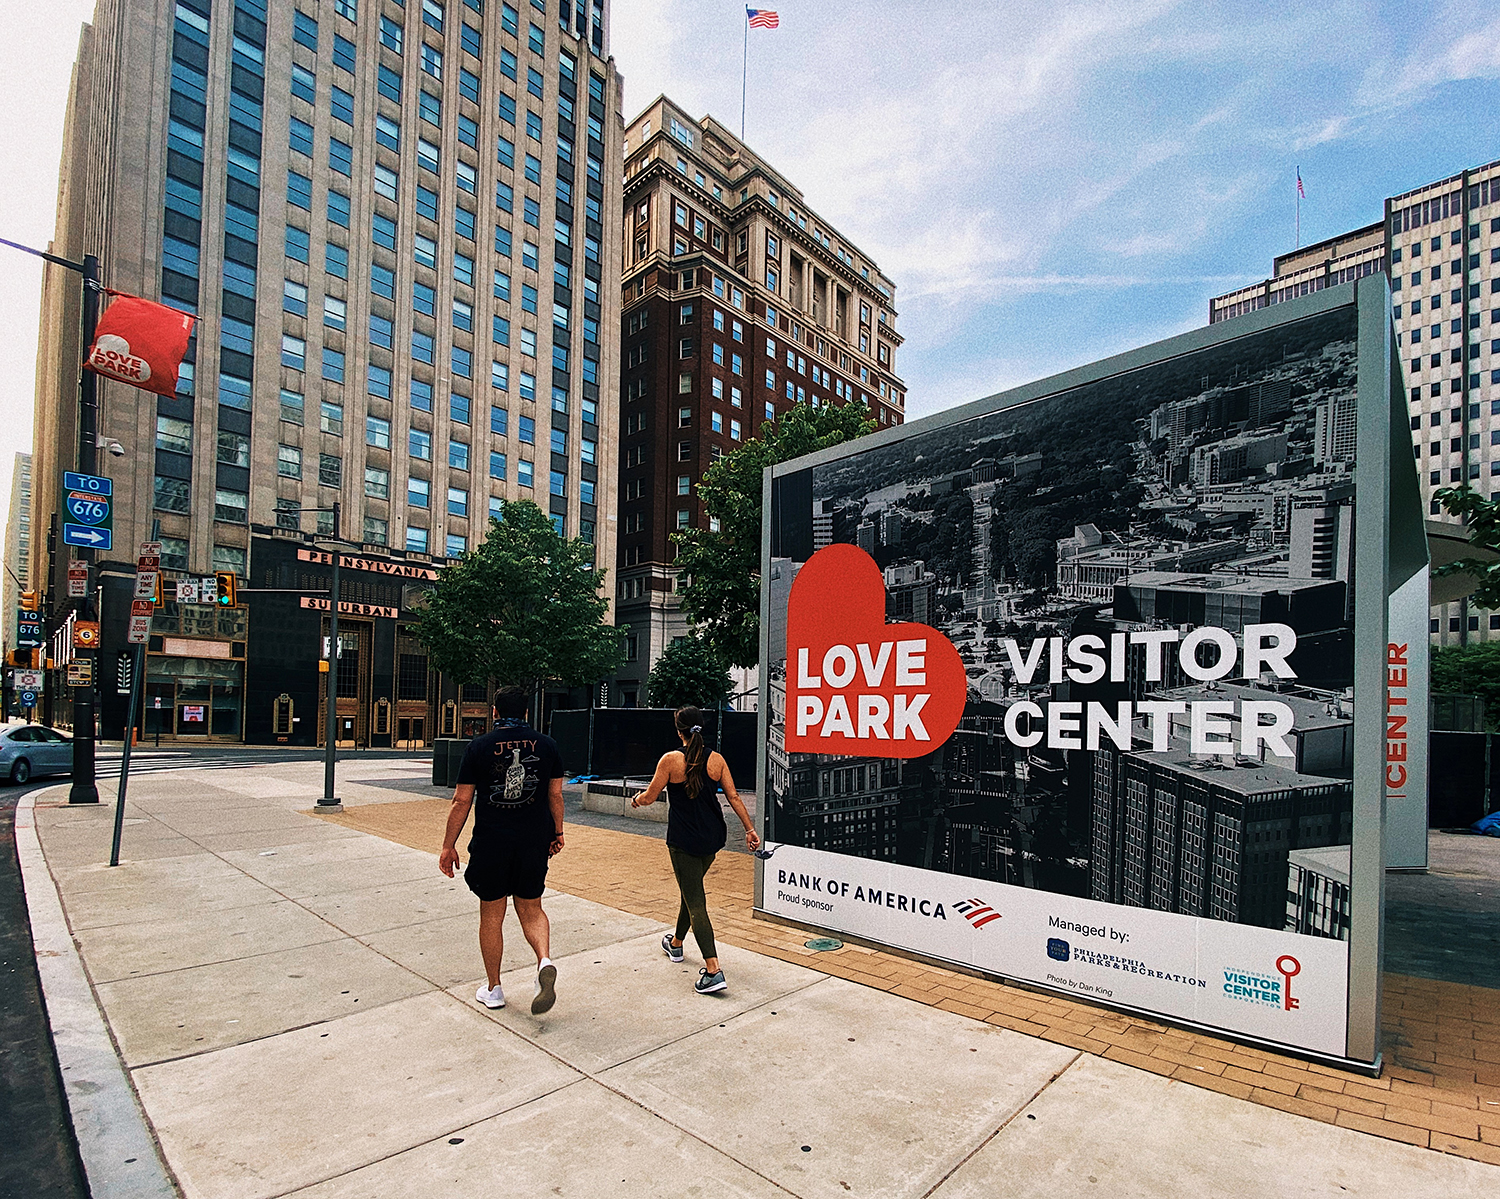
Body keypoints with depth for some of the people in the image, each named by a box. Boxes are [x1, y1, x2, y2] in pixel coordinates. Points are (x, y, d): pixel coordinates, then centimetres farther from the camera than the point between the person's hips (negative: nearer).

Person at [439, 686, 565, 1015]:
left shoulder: (479, 747, -5)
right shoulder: (547, 745, 0)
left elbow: (462, 801, -3)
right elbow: (556, 795, 4)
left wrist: (449, 846, 5)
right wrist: (558, 833, 17)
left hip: (491, 843, -1)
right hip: (534, 843, 2)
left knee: (491, 916, 13)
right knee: (531, 909, 16)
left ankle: (493, 988, 24)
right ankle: (544, 961, -8)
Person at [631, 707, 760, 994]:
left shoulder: (670, 759, -12)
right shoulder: (716, 759, -1)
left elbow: (650, 797, -5)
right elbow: (733, 797, -2)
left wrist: (637, 799, 16)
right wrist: (750, 829, 4)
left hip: (683, 840, -5)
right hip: (712, 838, 6)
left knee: (695, 901, -3)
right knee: (692, 889, 25)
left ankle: (713, 971, -12)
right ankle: (676, 943, 47)